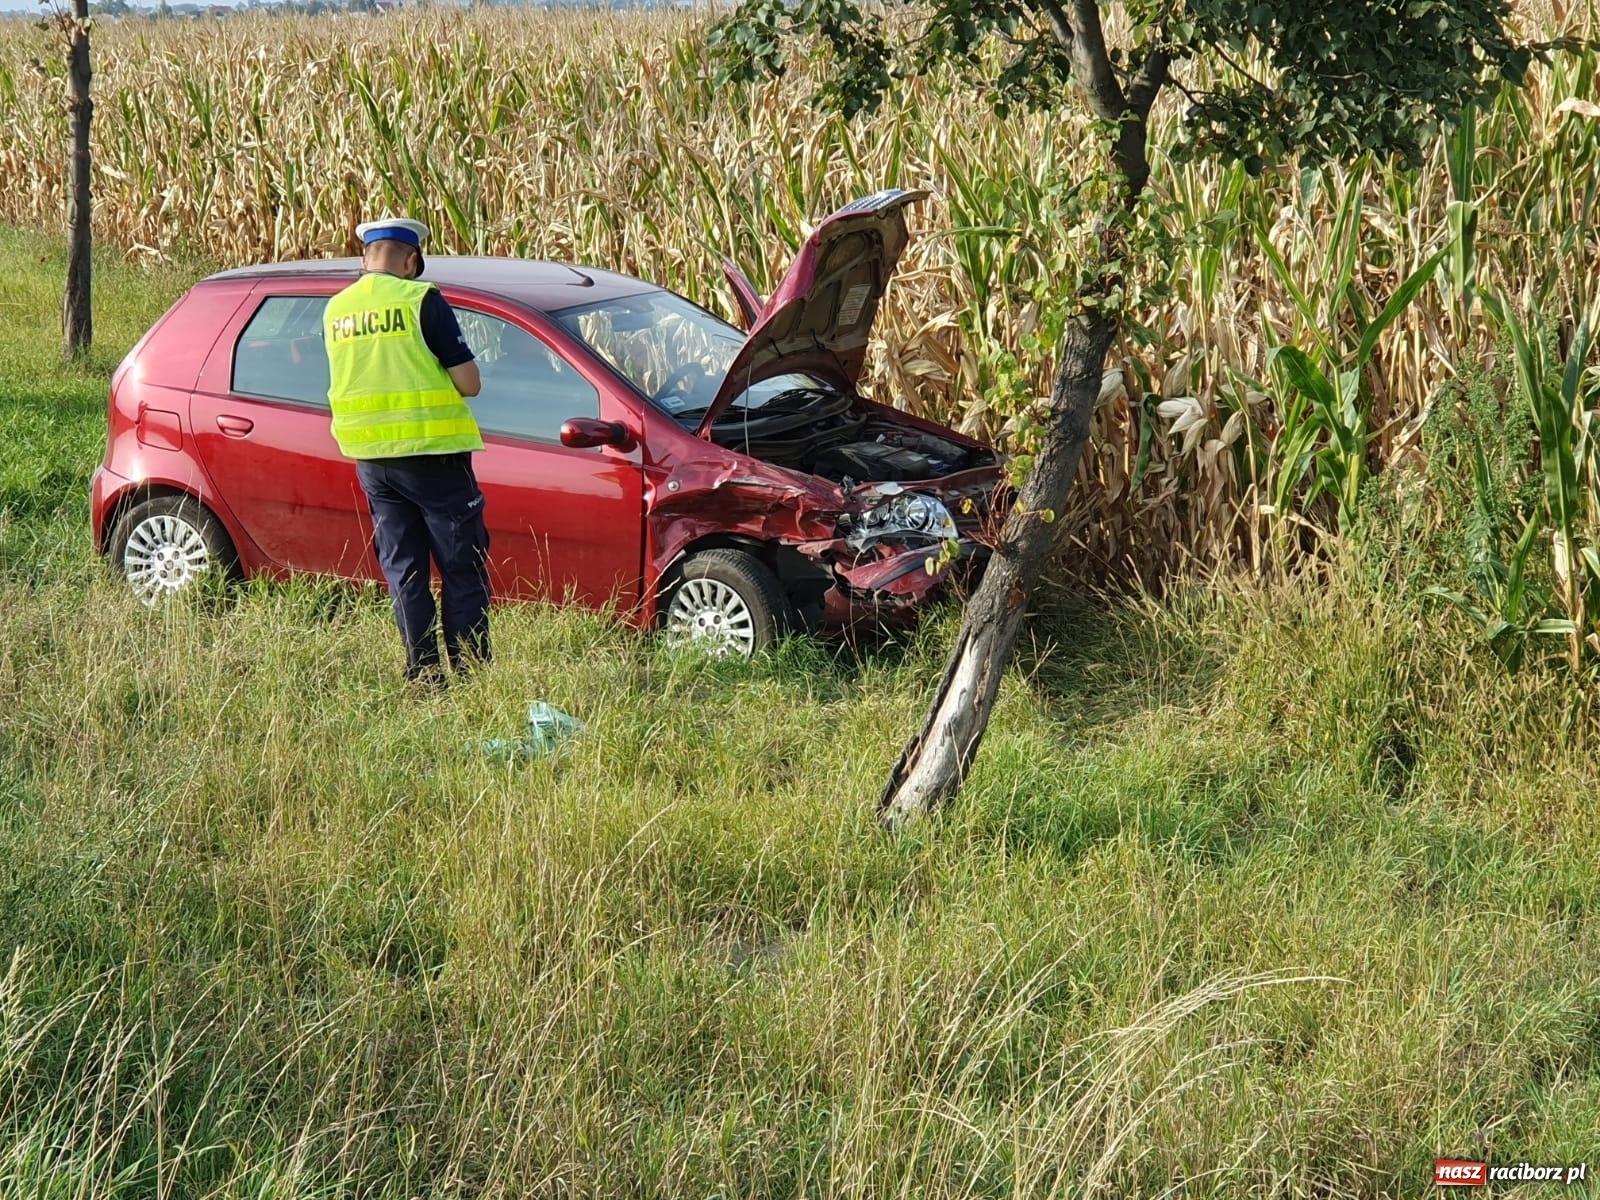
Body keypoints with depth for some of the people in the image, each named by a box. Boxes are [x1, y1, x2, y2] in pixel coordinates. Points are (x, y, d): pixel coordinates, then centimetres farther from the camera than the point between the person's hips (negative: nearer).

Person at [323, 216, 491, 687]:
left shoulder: (335, 309, 8)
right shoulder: (421, 300, -10)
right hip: (430, 452, -5)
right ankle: (471, 668, 4)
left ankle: (424, 674, 11)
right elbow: (468, 382, -11)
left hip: (369, 457, 5)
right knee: (462, 567, 4)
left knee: (401, 568, 11)